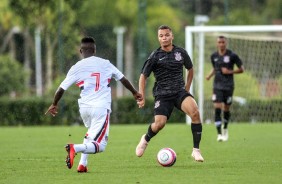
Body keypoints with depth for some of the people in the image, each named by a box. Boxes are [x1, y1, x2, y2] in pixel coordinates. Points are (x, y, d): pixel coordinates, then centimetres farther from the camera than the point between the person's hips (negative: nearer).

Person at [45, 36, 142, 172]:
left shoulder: (76, 68, 4)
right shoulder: (105, 64, 7)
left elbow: (61, 89, 4)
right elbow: (123, 79, 18)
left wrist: (54, 104, 21)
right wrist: (135, 93, 35)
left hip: (84, 107, 3)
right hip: (101, 107, -3)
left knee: (91, 133, 31)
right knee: (99, 145, -4)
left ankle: (83, 164, 17)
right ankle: (75, 148, -32)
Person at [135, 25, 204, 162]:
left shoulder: (181, 53, 7)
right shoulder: (155, 57, -1)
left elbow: (190, 69, 24)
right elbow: (143, 76, 4)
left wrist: (187, 88, 17)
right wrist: (141, 97, -3)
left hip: (180, 92, 2)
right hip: (162, 95, -2)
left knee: (195, 112, -26)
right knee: (159, 123, -20)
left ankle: (196, 150, -17)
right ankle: (146, 139, 18)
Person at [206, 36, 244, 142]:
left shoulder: (232, 55, -6)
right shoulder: (214, 56, 4)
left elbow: (241, 69, -2)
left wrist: (230, 71, -16)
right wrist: (210, 75, 2)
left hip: (228, 86, -1)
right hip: (217, 86, 2)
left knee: (226, 109, 8)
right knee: (217, 108, -13)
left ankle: (225, 128, 37)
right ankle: (219, 134, -14)